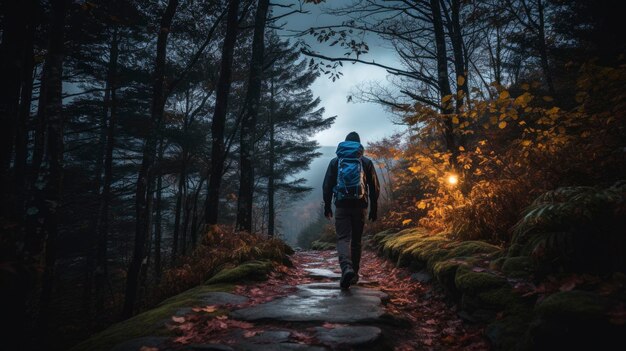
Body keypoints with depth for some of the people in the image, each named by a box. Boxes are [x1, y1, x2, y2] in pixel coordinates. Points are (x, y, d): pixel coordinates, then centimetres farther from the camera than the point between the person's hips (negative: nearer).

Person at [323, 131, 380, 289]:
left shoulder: (335, 161, 6)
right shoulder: (366, 162, 5)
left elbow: (327, 185, 4)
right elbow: (374, 187, 4)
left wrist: (327, 206, 11)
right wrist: (374, 209, 10)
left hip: (341, 206, -1)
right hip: (360, 206, 1)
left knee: (343, 239, -3)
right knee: (356, 240, 13)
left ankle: (347, 268, -28)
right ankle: (354, 274, 20)